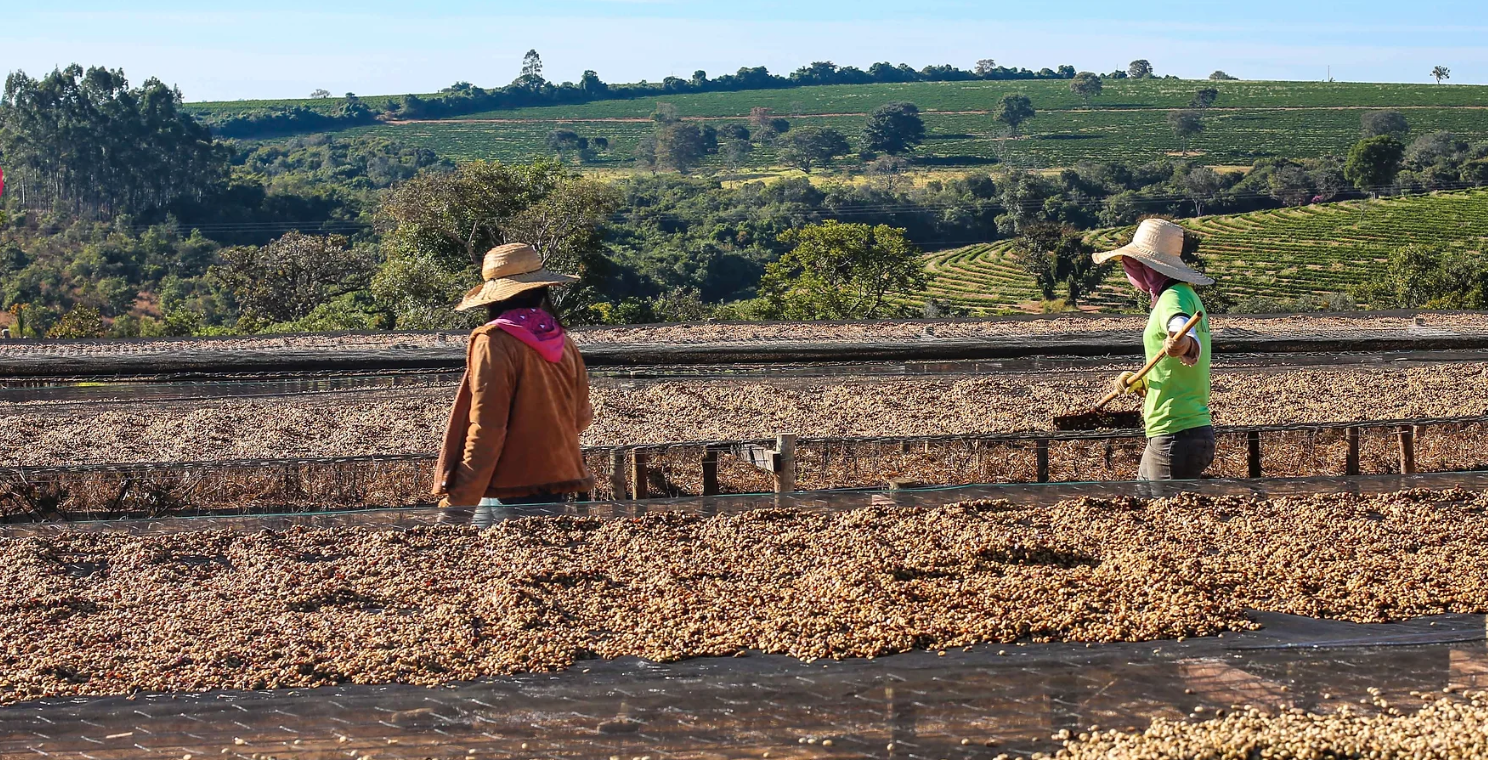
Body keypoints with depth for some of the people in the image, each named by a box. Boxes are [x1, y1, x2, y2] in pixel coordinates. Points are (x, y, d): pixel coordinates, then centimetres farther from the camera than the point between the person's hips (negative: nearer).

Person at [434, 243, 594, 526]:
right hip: (559, 486, 6)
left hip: (510, 490, -6)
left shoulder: (495, 342, -11)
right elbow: (582, 416, 15)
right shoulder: (562, 342, 6)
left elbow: (485, 428, -16)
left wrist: (457, 503, -16)